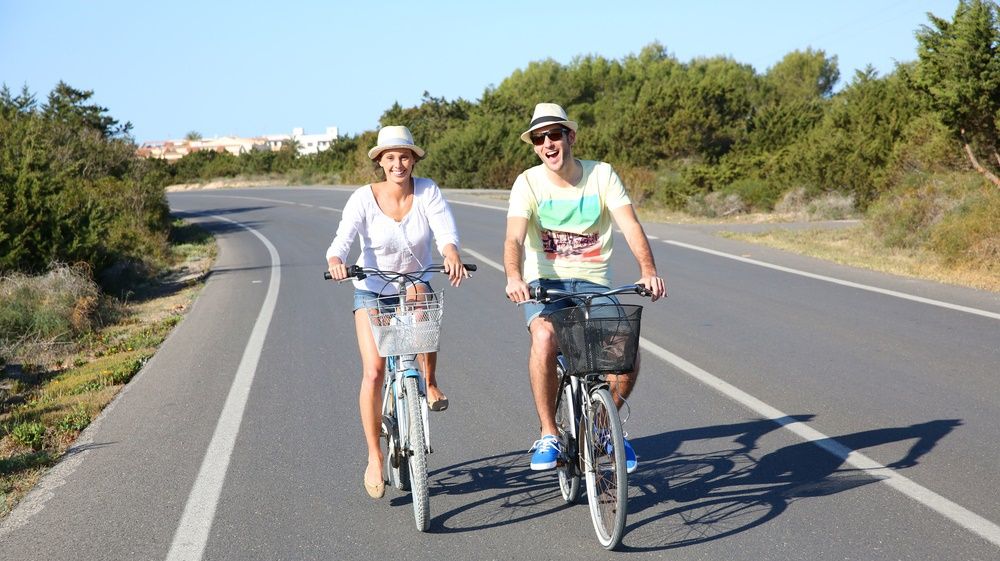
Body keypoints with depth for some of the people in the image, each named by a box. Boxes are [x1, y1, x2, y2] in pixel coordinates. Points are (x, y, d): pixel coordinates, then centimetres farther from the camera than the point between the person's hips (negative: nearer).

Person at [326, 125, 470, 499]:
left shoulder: (427, 191, -11)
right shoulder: (364, 198, -14)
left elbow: (445, 228, -24)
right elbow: (343, 237, -26)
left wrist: (451, 254, -46)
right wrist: (335, 260, -49)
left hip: (415, 283, 1)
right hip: (372, 290, 0)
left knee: (420, 300, -38)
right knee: (373, 372, -13)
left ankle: (430, 383, -18)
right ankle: (374, 457, 2)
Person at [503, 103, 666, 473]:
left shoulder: (602, 175, -2)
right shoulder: (528, 183, -6)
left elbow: (630, 225, -12)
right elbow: (514, 238, -19)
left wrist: (648, 271, -30)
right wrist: (513, 277, -40)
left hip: (593, 283, 1)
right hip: (545, 281, -1)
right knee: (544, 337, -34)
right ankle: (549, 436, -16)